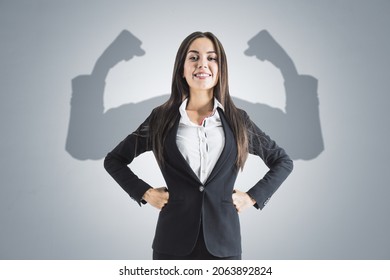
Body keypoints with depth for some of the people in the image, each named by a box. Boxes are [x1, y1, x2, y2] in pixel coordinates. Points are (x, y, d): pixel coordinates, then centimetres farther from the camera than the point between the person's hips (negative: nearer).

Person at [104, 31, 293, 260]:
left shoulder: (238, 120, 6)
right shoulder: (161, 118, 4)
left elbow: (283, 162, 15)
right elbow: (114, 160, 13)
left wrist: (254, 196, 4)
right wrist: (145, 193, 2)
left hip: (223, 240, 1)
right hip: (174, 242, 0)